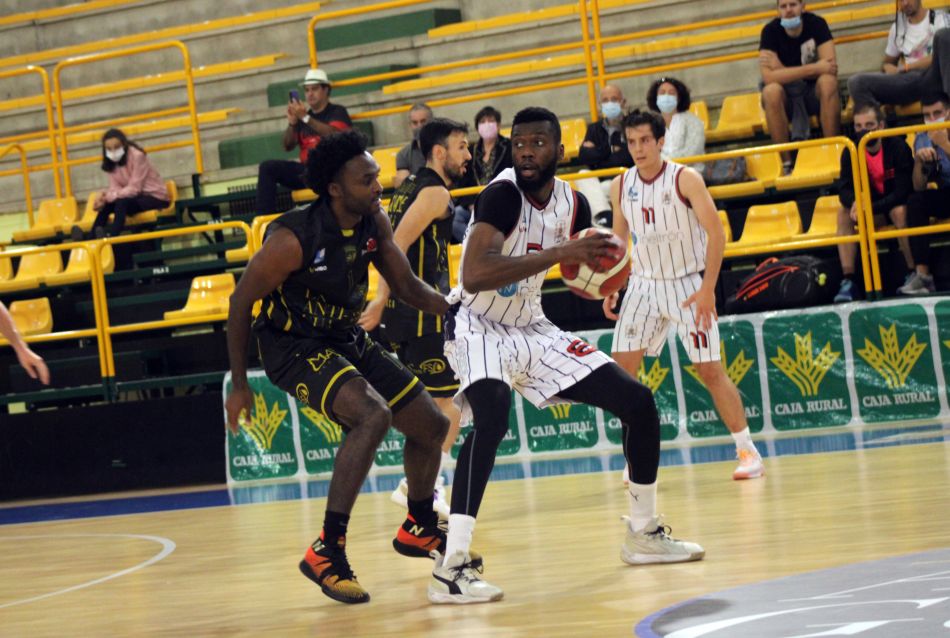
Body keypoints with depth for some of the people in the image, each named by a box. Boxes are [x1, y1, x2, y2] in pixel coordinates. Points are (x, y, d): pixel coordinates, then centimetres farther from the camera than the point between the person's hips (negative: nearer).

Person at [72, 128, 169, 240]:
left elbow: (134, 189, -23)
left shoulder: (137, 156, -20)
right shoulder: (112, 162, 1)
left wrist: (108, 197, -28)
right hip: (135, 197, 7)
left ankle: (111, 236, -44)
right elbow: (115, 188, -5)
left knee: (121, 202, -32)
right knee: (105, 206, -15)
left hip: (155, 197, -7)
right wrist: (104, 195, -27)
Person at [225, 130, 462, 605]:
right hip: (293, 348, -8)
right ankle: (326, 552, -27)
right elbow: (240, 302, -17)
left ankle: (419, 529, 39)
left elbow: (407, 286, 6)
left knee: (432, 425, 12)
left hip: (346, 341, 8)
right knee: (373, 414, -33)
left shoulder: (374, 223, -7)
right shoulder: (292, 239, -27)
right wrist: (239, 386, -13)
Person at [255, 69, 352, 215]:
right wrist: (292, 123, -3)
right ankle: (264, 217, -22)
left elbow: (334, 134, -15)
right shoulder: (302, 117, 20)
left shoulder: (337, 112, 7)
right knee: (267, 167, -13)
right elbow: (288, 146, 14)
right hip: (306, 170, 6)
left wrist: (306, 118, -21)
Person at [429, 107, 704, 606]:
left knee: (639, 402, 5)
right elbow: (474, 276, -36)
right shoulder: (503, 194, -22)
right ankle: (450, 566, -37)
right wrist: (558, 253, -37)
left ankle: (644, 533, 24)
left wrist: (592, 261, -7)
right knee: (492, 415, -36)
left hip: (531, 327, 7)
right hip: (478, 326, -7)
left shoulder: (572, 204, -1)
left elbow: (576, 268, 18)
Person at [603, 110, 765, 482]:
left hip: (688, 283, -5)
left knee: (710, 370, -6)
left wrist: (708, 289, -22)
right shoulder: (621, 186, 0)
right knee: (621, 366, -5)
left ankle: (748, 451, 4)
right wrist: (611, 289, 7)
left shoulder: (685, 179, -14)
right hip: (644, 284, 5)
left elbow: (716, 233, -16)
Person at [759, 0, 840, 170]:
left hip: (815, 93, 0)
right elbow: (768, 76, -26)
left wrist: (783, 70, -23)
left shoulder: (816, 23, -10)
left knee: (828, 81, -32)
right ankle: (786, 162, -29)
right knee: (771, 91, -33)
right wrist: (815, 68, -27)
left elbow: (831, 69, -20)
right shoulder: (771, 31, -12)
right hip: (786, 98, 0)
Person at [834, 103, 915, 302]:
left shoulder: (898, 147, -22)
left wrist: (869, 208, -36)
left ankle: (914, 273, -28)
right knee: (844, 213, -21)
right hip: (871, 206, 4)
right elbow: (844, 190, -13)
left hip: (901, 204, -4)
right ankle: (847, 281, -26)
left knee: (899, 211, -37)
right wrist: (855, 202, -38)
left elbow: (902, 193, -26)